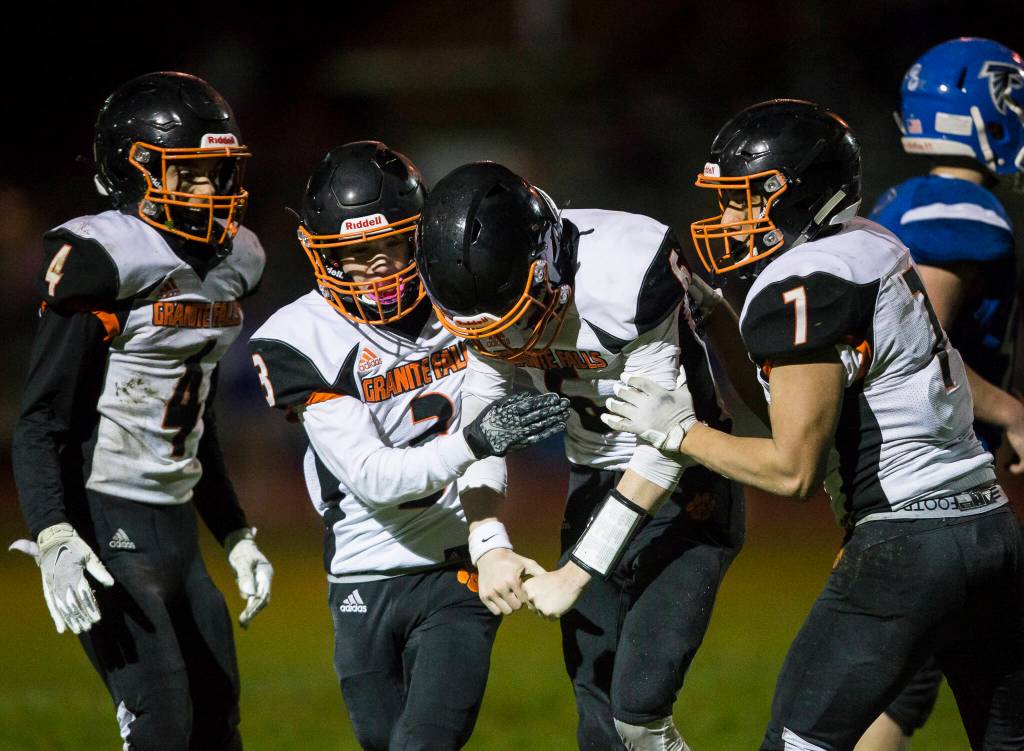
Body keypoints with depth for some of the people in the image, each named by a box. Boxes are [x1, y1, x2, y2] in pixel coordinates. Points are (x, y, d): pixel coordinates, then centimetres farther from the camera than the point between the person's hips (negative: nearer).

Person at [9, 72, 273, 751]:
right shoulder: (105, 261, -14)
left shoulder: (227, 263, 11)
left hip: (177, 528, 9)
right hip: (106, 528, -9)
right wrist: (54, 540, -27)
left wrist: (237, 536, 22)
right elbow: (42, 421, -16)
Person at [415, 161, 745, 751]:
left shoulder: (626, 274, -30)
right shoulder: (486, 291, -10)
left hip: (684, 492, -6)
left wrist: (574, 575, -23)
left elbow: (664, 447, -26)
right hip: (596, 488, 6)